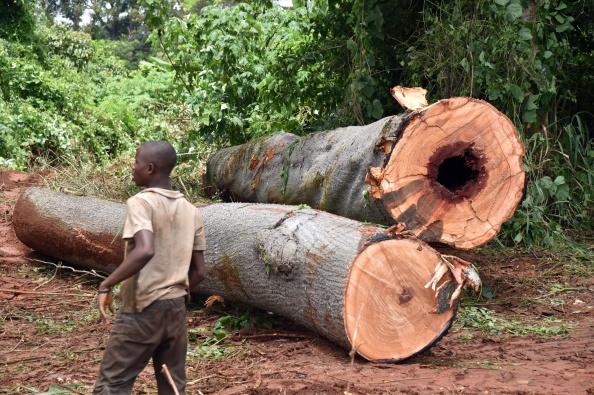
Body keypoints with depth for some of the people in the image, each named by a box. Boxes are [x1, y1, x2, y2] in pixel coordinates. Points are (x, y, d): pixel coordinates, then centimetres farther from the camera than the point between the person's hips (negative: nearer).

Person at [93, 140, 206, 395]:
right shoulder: (190, 211, 9)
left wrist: (106, 285, -21)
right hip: (176, 309, 7)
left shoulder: (140, 202, -11)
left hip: (142, 310, -6)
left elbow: (145, 250, -29)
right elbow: (198, 272, 10)